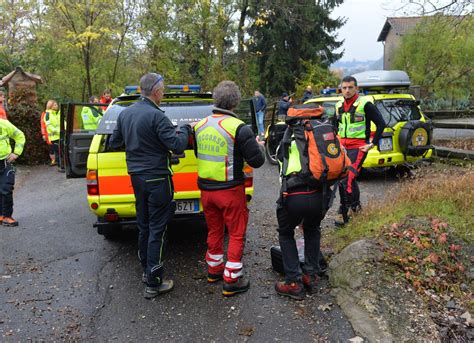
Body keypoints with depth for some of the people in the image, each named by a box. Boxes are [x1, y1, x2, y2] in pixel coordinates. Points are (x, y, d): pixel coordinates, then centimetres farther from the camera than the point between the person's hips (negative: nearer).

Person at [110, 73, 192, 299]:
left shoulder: (125, 113, 6)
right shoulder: (156, 115, -19)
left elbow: (114, 142, 16)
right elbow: (177, 145, -20)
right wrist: (185, 129, -3)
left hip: (137, 177, 8)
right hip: (156, 178, -8)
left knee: (144, 226, 19)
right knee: (157, 229, -2)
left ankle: (146, 270, 32)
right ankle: (153, 283, 3)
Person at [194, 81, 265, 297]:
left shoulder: (200, 126, 2)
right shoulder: (239, 128, -17)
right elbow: (257, 161, -14)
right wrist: (258, 146, 5)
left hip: (206, 188, 6)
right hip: (230, 190, -6)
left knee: (214, 230, 22)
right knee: (236, 234, 8)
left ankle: (214, 270, 37)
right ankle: (231, 281, 12)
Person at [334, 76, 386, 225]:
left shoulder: (365, 104, -8)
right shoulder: (339, 106, 12)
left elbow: (381, 124, -7)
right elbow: (334, 126, 27)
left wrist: (373, 144, -9)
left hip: (358, 147, -7)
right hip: (343, 147, 7)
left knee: (349, 178, -18)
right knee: (341, 179, 8)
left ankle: (355, 207, -3)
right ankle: (343, 211, 20)